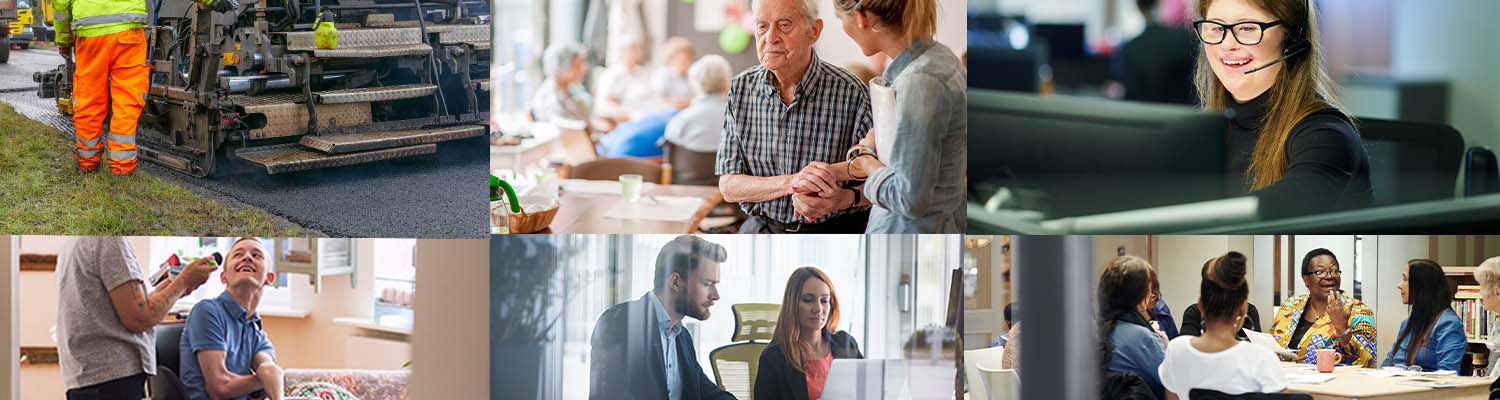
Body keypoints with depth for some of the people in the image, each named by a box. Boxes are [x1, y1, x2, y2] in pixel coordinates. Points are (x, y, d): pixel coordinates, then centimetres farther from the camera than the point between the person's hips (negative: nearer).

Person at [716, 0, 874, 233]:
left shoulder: (850, 92, -8)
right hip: (762, 229, 2)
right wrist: (791, 182, -19)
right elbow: (729, 186, 0)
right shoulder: (741, 89, 3)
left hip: (832, 232, -1)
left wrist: (844, 198, -26)